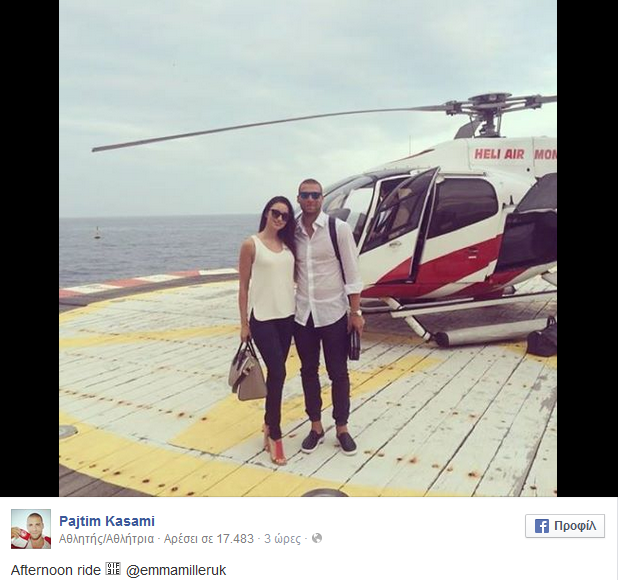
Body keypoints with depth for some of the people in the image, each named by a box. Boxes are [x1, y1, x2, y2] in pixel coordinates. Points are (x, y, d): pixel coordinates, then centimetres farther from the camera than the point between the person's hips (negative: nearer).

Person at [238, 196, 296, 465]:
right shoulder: (251, 245, -5)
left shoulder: (288, 245, 10)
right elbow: (243, 286, -4)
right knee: (278, 373, -11)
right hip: (262, 318, -5)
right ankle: (275, 435, 2)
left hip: (287, 317, 5)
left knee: (276, 373, 11)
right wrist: (244, 323, -5)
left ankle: (268, 424, 26)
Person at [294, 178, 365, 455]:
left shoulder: (339, 228, -9)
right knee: (308, 371, 14)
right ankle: (315, 426, 30)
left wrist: (356, 312, -9)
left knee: (338, 373, 9)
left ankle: (342, 428, 26)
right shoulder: (292, 231, 0)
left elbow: (352, 273, -7)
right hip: (303, 314, 3)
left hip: (333, 313, -3)